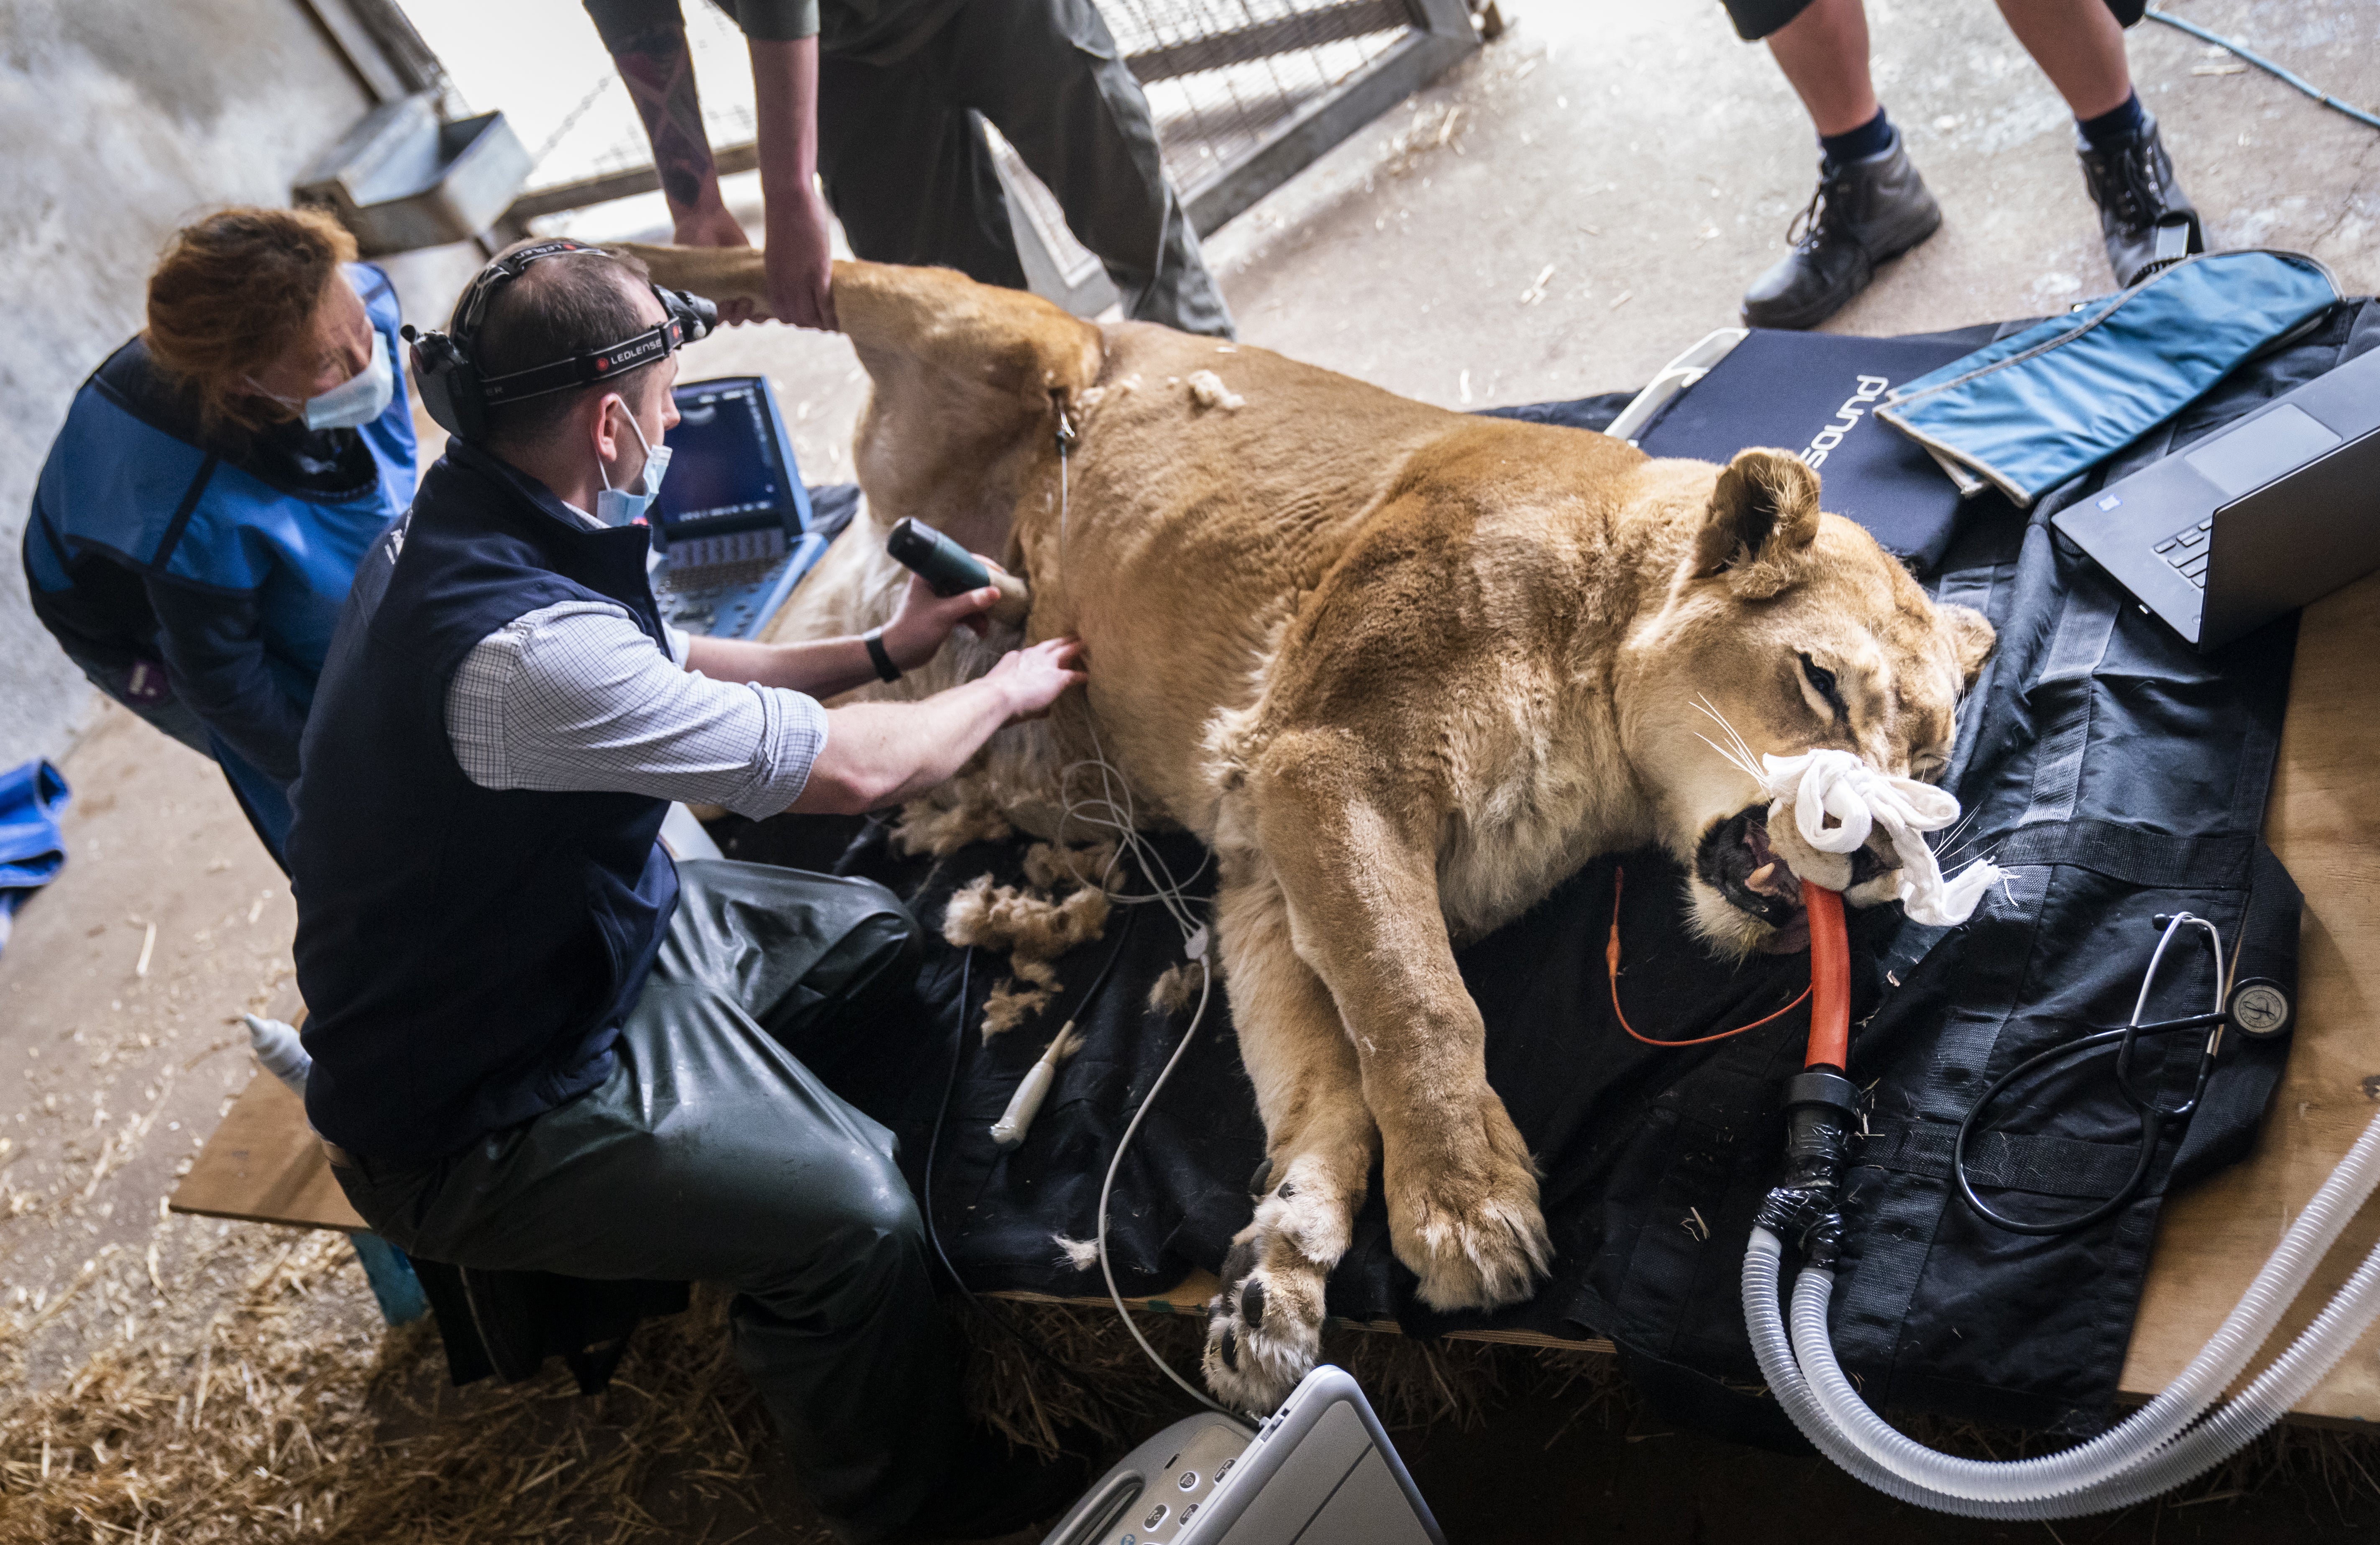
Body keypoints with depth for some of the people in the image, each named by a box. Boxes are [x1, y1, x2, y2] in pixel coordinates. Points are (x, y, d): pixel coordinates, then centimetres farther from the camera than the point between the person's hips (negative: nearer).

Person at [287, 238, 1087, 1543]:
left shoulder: (457, 527, -4)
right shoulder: (522, 644, -35)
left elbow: (669, 673, 14)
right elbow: (854, 772, -25)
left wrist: (885, 651, 12)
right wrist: (1003, 694, -6)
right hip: (479, 1111, -10)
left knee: (884, 939, 13)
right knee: (853, 1214, -22)